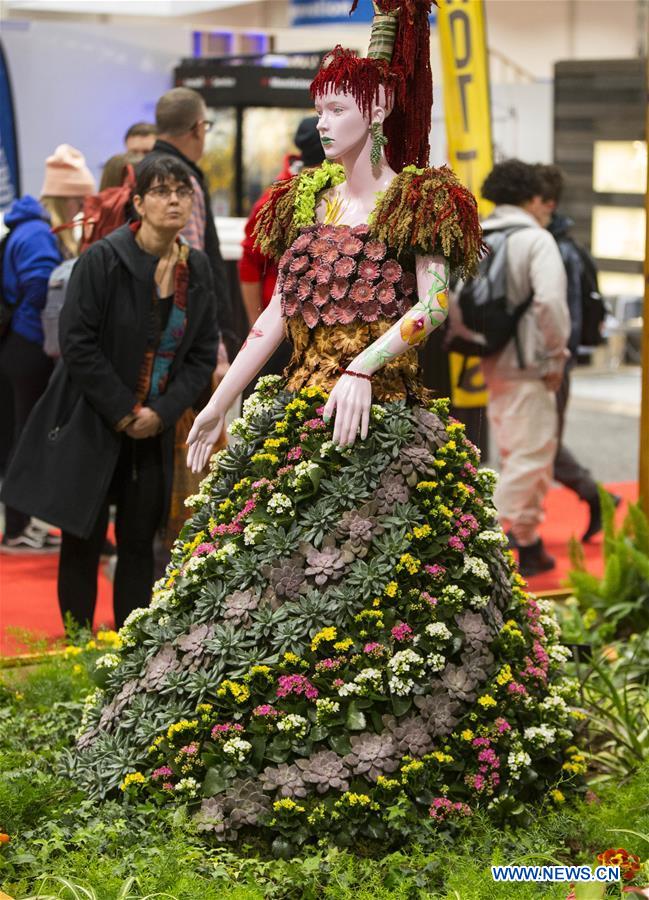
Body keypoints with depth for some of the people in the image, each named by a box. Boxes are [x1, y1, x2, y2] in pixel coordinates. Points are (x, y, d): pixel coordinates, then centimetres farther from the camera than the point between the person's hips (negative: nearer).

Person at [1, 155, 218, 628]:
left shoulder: (197, 268, 2)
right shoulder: (103, 260, -13)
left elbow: (203, 353, 5)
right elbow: (78, 344, -15)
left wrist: (163, 411, -8)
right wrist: (122, 411, -14)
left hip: (155, 428, 4)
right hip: (91, 425, -4)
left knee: (139, 544, 8)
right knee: (84, 541, 2)